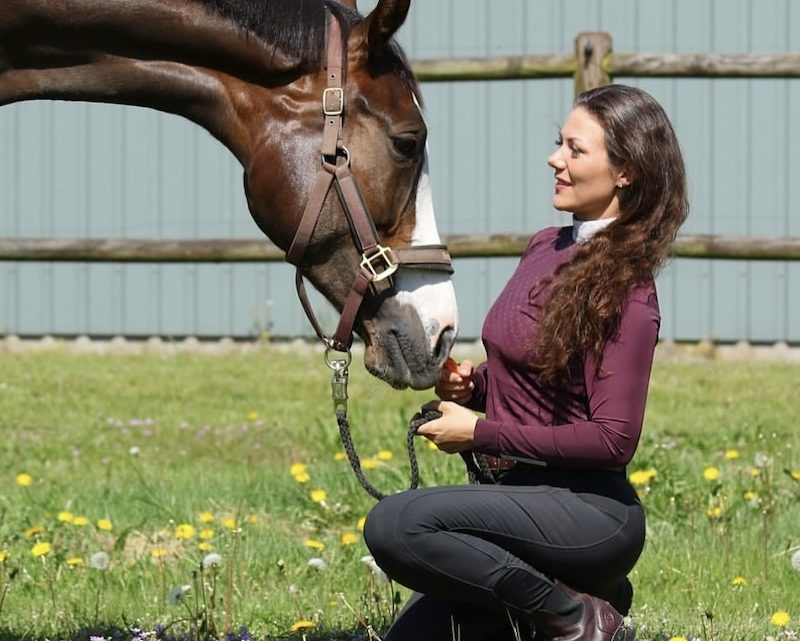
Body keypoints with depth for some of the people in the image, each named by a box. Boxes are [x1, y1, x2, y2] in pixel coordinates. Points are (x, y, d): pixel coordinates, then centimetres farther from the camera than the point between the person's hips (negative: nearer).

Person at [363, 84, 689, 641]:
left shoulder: (626, 290, -14)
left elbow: (613, 438, -20)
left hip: (590, 511, -9)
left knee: (394, 524, -29)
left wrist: (479, 433, -15)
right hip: (521, 494, 9)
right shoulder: (545, 248, 11)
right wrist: (471, 384, 3)